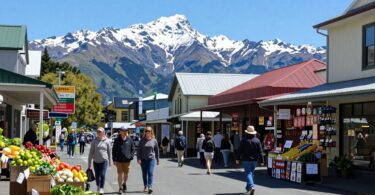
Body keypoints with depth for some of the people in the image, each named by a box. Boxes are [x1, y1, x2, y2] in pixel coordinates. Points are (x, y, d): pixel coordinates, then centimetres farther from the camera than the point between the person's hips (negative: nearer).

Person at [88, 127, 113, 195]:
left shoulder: (107, 141, -1)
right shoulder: (94, 141, -1)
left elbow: (109, 151, 6)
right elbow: (91, 152, 2)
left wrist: (110, 161, 9)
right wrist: (89, 163, 0)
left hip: (104, 161, -2)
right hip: (96, 161, 2)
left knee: (102, 175, -14)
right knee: (97, 176, 12)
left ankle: (102, 189, -8)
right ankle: (98, 188, 33)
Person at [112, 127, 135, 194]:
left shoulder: (129, 140, 2)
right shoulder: (117, 140, 1)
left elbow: (133, 149, 9)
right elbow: (114, 150, 5)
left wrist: (131, 156, -6)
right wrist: (114, 159, 0)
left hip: (127, 160, 1)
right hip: (119, 160, -1)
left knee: (126, 174, 11)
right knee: (120, 174, -3)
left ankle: (124, 184, 37)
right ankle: (120, 188, 4)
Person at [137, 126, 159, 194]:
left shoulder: (154, 140, 2)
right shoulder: (142, 140, 0)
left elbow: (157, 150, 9)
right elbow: (139, 150, 0)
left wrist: (157, 160, 11)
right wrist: (138, 158, -10)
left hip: (151, 159, -1)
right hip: (143, 159, 1)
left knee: (150, 173, -12)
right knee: (144, 174, 9)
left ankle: (150, 187, -18)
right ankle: (145, 187, 21)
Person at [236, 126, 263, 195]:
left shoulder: (244, 140, -6)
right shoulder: (257, 140, 2)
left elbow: (240, 150, -4)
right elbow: (260, 152, 2)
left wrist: (237, 159, 4)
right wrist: (261, 160, 5)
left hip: (246, 159, -3)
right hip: (254, 160, 3)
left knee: (248, 173, -6)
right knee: (251, 173, 14)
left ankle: (251, 187, -26)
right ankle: (248, 188, 23)